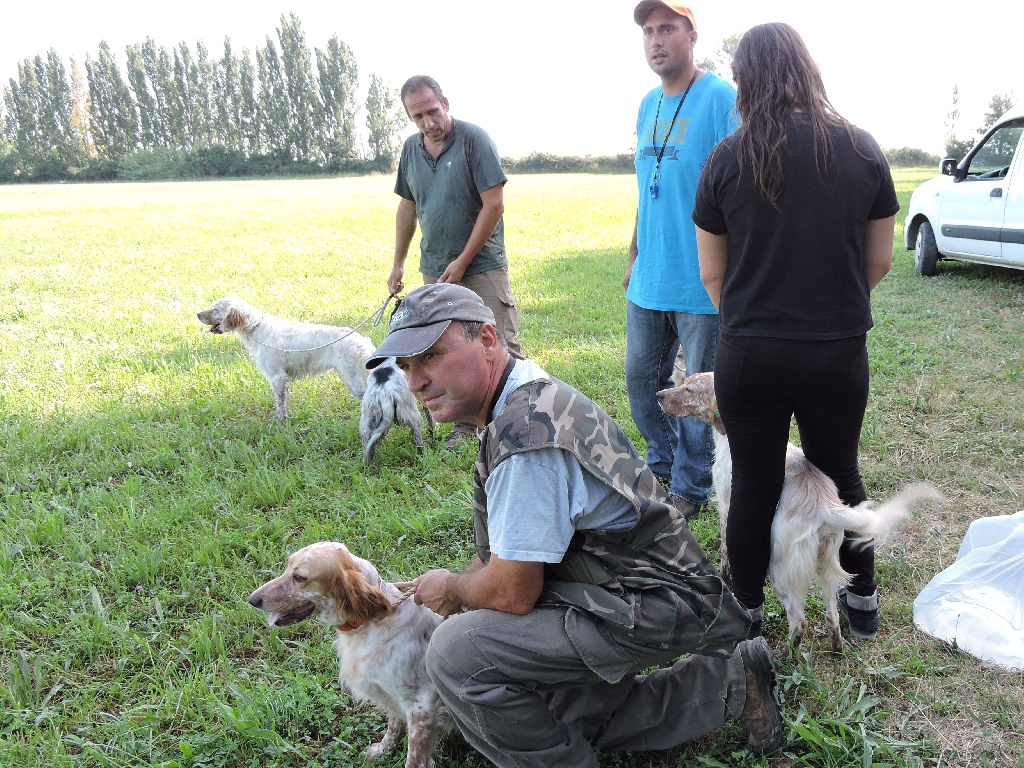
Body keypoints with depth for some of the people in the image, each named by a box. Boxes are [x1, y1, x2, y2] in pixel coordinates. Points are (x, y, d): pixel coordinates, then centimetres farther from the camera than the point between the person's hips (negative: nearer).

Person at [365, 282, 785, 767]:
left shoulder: (526, 435, -29)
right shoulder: (531, 399, 6)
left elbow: (513, 593, -23)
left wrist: (450, 586, -4)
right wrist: (461, 588, 7)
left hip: (650, 608, -11)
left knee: (455, 651, -23)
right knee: (575, 719, 26)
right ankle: (732, 681, 26)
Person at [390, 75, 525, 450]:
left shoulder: (474, 139, -11)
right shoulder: (411, 148, 7)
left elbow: (494, 204, -15)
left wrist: (463, 261, -14)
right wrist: (398, 264, 17)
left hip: (482, 266, -5)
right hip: (435, 270, 5)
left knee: (502, 349, -6)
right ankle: (467, 423, 19)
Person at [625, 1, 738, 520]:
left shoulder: (721, 99, -11)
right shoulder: (648, 105, 12)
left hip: (700, 282, -7)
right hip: (648, 280, 7)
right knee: (640, 379, 15)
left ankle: (690, 487, 22)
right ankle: (662, 467, 36)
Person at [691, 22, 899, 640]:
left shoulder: (727, 160, -7)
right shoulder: (863, 150, -3)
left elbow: (712, 273, 0)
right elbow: (880, 262, 4)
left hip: (750, 356, -1)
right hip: (840, 354, 1)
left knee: (754, 488, 13)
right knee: (841, 477, 21)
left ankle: (746, 613, 26)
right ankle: (863, 602, 37)